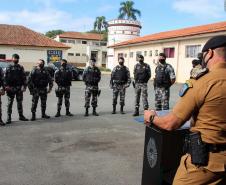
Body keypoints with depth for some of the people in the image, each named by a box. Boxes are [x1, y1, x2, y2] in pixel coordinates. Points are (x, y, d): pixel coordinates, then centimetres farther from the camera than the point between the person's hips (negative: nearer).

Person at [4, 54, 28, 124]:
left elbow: (24, 78, 6)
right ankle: (9, 117, 4)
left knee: (20, 102, 10)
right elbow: (5, 77, -2)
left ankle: (21, 116, 19)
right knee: (10, 103, 0)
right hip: (11, 88, -2)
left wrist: (24, 86, -4)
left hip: (19, 88, 2)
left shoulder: (21, 68, 9)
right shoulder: (9, 68, 2)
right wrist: (6, 86, -13)